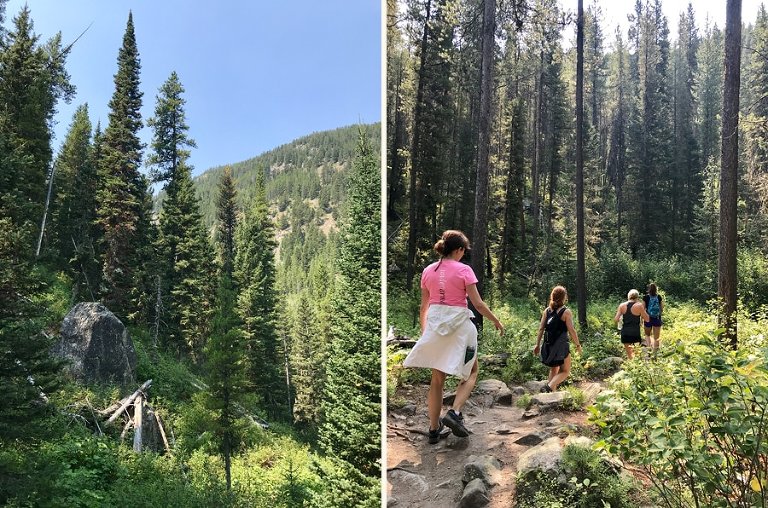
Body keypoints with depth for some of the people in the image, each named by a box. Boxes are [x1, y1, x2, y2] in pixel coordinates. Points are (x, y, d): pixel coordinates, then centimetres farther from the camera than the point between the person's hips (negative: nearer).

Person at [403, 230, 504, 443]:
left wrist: (424, 332, 22)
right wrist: (496, 321, 6)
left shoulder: (428, 271, 5)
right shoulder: (463, 270, -9)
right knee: (470, 372, 15)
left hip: (435, 325, 5)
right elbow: (478, 304, -9)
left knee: (437, 379, 14)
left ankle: (434, 429, 18)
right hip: (459, 325, -4)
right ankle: (454, 413, -5)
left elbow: (424, 307, 11)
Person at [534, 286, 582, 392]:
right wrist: (578, 345, 0)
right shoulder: (566, 312, -10)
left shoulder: (547, 310, 4)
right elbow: (571, 330, -12)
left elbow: (541, 329, 3)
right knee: (565, 371, 6)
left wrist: (538, 345, 8)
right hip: (561, 346, -5)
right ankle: (549, 387, -15)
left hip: (548, 345, 5)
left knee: (553, 369, 21)